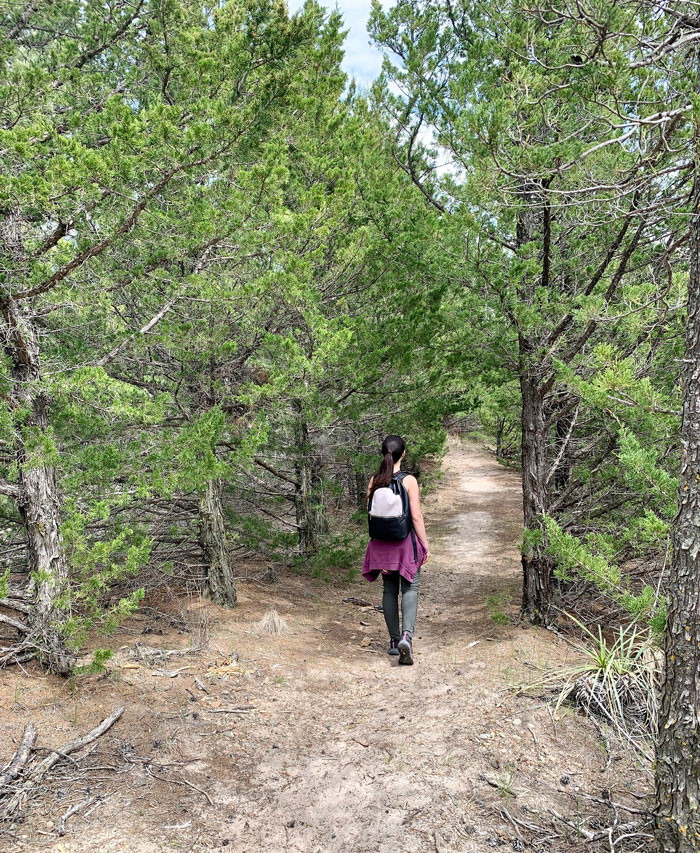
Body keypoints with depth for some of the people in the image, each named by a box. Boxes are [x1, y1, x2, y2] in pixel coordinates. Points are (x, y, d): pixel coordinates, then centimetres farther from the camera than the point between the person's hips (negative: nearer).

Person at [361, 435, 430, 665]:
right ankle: (407, 635, -15)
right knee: (410, 588, 3)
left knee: (389, 590, 13)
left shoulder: (374, 481, -1)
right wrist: (425, 544, -5)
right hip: (406, 541, -4)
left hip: (382, 542, 4)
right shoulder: (409, 480, -12)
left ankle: (394, 640, 20)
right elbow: (416, 517, -12)